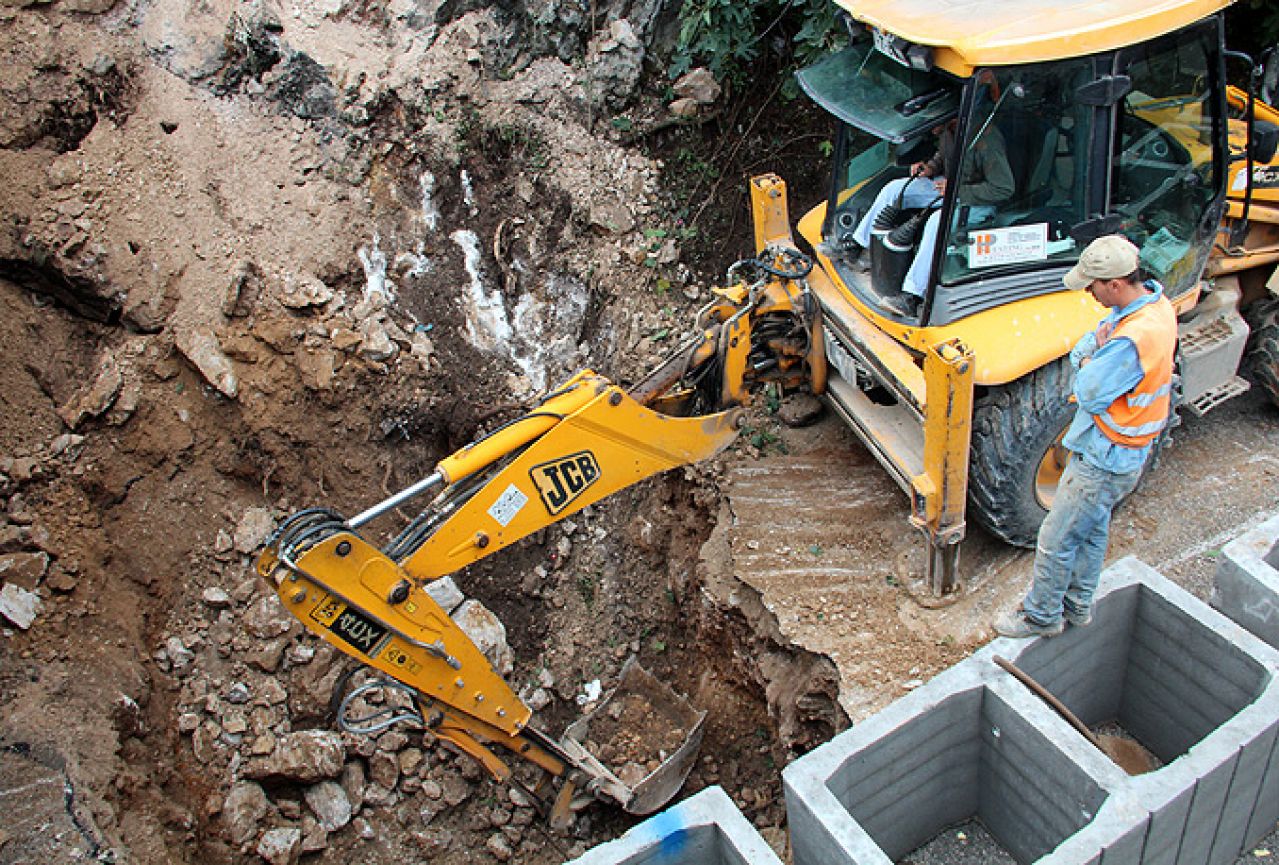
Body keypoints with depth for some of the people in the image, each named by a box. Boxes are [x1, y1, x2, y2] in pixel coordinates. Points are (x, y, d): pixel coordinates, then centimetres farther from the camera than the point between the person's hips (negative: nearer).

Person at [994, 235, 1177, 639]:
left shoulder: (1134, 339, -34)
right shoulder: (1156, 302, -2)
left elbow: (1090, 394, -23)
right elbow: (1079, 353, 3)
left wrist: (1089, 359, -8)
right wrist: (1094, 359, -18)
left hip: (1104, 461, -10)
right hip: (1123, 453, 10)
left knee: (1055, 540, 6)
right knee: (1092, 530, 25)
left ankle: (1041, 615, 25)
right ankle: (1077, 605, 42)